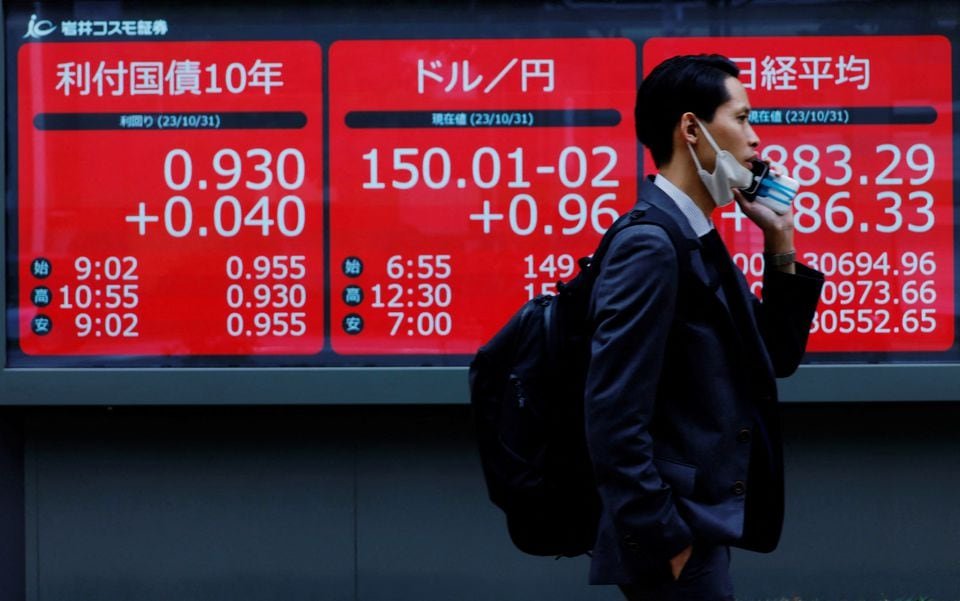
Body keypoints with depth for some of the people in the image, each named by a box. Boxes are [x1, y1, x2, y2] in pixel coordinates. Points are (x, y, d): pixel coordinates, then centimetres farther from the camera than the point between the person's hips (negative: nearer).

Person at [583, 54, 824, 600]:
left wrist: (781, 243, 8)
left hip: (704, 530, 10)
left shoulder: (699, 242, 12)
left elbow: (775, 359, 19)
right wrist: (668, 544, -20)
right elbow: (614, 419, -23)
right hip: (677, 540, -10)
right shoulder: (651, 244, -17)